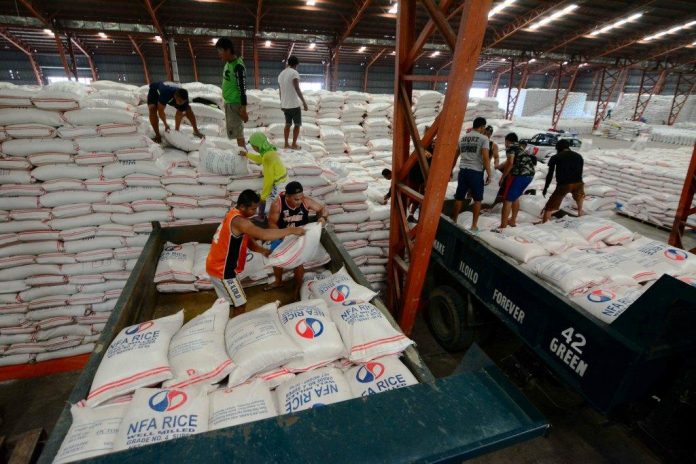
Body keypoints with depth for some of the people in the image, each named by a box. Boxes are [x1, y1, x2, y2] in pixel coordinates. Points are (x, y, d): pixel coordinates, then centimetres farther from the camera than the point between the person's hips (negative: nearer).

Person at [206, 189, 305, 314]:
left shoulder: (234, 215, 6)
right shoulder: (238, 221, -28)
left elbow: (249, 240, 6)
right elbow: (263, 234, -41)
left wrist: (263, 250, -13)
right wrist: (291, 230, -33)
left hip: (218, 265, 10)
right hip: (222, 270, -10)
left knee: (228, 301, 23)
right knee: (240, 304, 3)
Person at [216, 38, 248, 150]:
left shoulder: (238, 66, -18)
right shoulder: (228, 63, 11)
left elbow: (243, 89, -20)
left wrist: (243, 108, -22)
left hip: (235, 103, -10)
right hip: (228, 102, 10)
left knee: (238, 131, -7)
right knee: (236, 131, 14)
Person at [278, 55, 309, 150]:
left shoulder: (281, 74, 12)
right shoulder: (294, 73, -11)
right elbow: (297, 89, -22)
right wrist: (304, 102, -24)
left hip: (284, 105, 7)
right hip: (294, 104, -7)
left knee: (288, 124, 18)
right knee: (297, 124, 6)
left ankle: (286, 144, 16)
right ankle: (294, 144, 3)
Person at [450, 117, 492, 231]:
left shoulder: (463, 138, 12)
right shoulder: (483, 138, -4)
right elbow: (485, 158, -11)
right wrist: (489, 175, -6)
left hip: (463, 171, 5)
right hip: (476, 172, -4)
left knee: (459, 198, 12)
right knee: (477, 199, 8)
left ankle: (453, 221, 18)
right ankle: (474, 225, 11)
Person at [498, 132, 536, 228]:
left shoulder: (510, 147, 2)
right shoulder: (520, 148, 27)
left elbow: (510, 163, -14)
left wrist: (502, 178, -7)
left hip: (519, 175, -8)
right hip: (530, 174, 8)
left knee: (507, 200, -3)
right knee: (515, 197, 25)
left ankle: (503, 226, -3)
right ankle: (513, 220, 33)